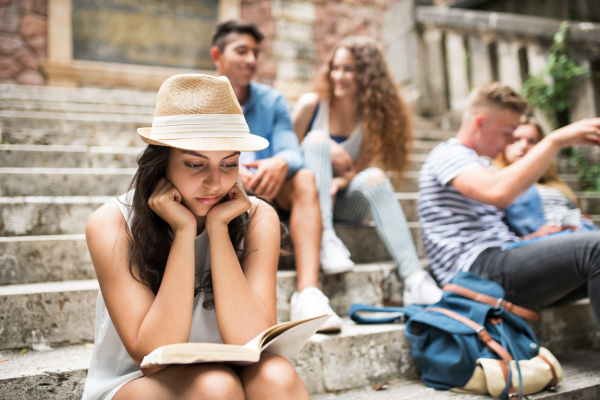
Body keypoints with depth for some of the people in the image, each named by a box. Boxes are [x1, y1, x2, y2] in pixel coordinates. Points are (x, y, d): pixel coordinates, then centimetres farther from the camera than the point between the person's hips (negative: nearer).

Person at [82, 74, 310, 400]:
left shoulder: (256, 220, -12)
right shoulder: (112, 225, -16)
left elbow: (252, 342, -22)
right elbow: (153, 354, -22)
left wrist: (218, 227, -25)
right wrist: (183, 232, -26)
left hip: (226, 373, 2)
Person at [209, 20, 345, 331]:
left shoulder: (273, 101, 10)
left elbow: (291, 151, -5)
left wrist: (281, 163, -31)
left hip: (268, 197, 2)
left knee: (304, 179, -28)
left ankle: (308, 291, -43)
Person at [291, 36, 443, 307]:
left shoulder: (373, 116, 1)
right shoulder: (312, 104, -4)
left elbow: (359, 170, -6)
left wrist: (339, 182, -26)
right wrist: (326, 153, -15)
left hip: (342, 203, 2)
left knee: (375, 177, -31)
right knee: (318, 138, -25)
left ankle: (414, 280, -39)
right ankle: (326, 238, -40)